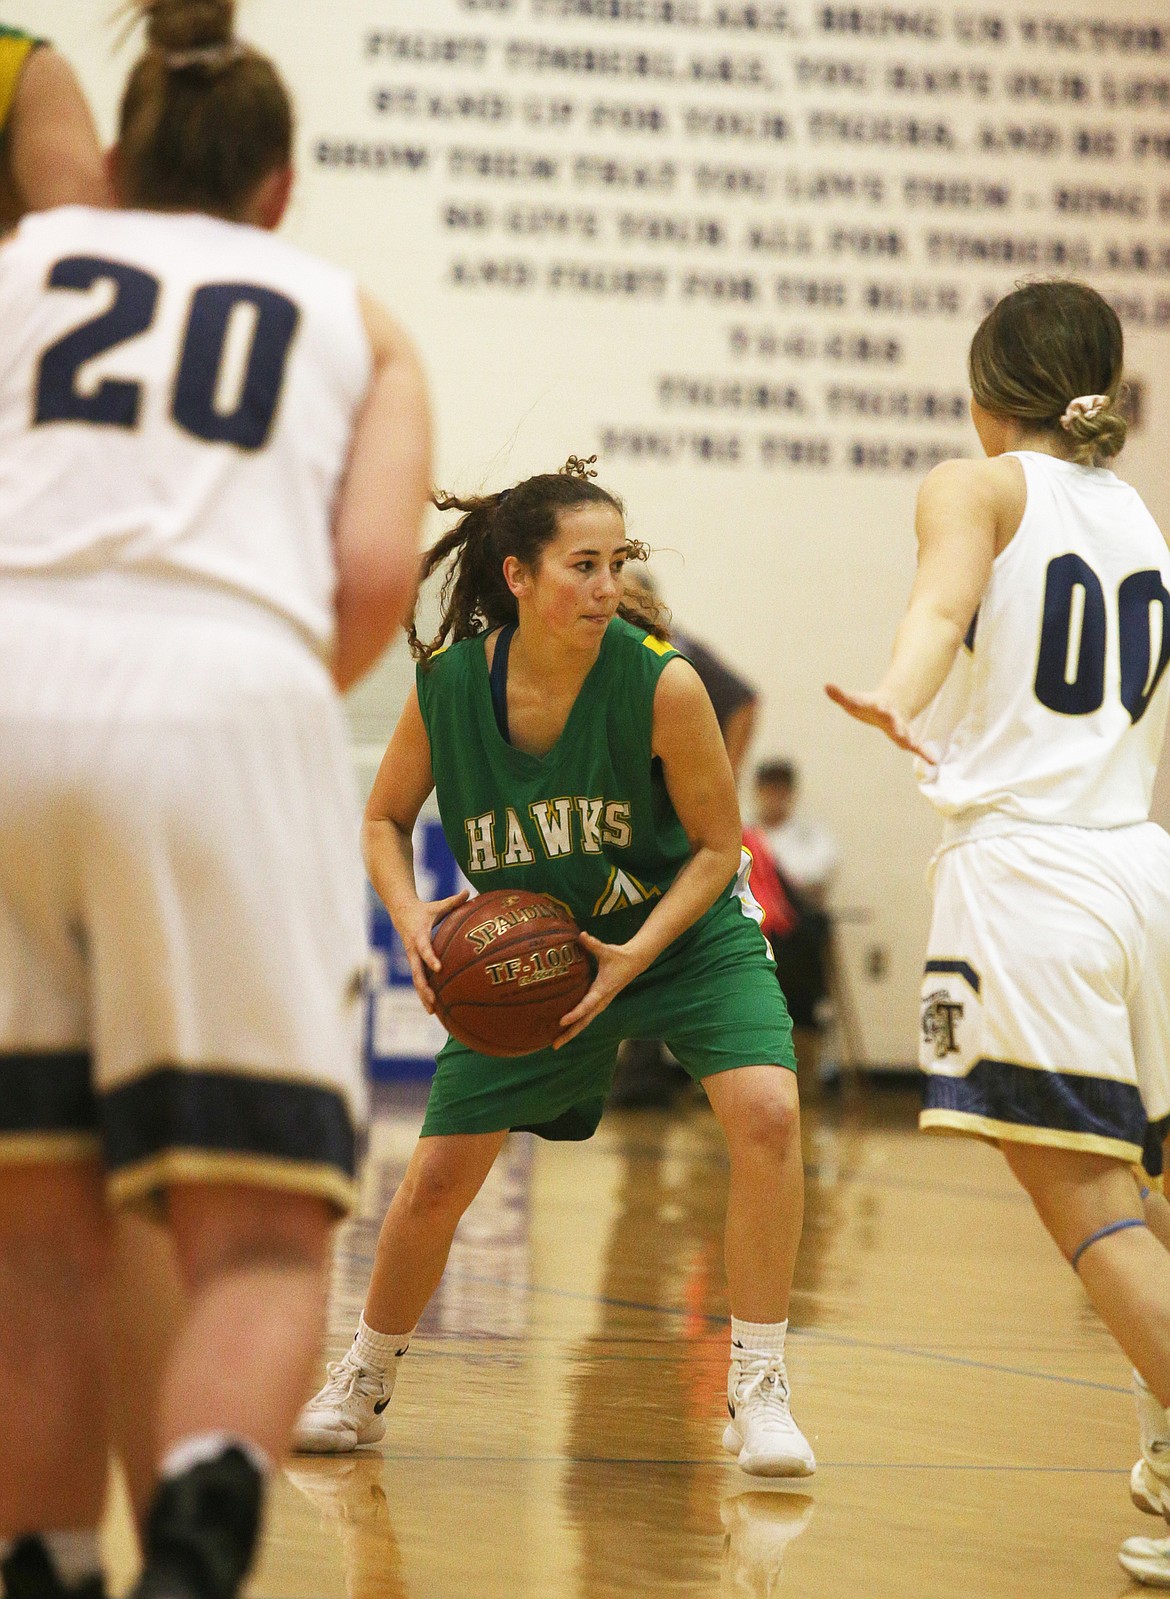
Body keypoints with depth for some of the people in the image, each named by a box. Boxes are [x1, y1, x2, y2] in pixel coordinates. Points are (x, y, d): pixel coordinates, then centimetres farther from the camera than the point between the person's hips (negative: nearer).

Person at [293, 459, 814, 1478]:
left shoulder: (661, 684, -26)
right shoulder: (447, 685, -19)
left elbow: (719, 846, -15)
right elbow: (385, 820, -1)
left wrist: (634, 956, -26)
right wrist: (411, 917, -20)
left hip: (687, 934, -2)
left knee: (767, 1113, -27)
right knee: (437, 1178, 2)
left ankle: (757, 1390, -15)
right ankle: (365, 1382, 30)